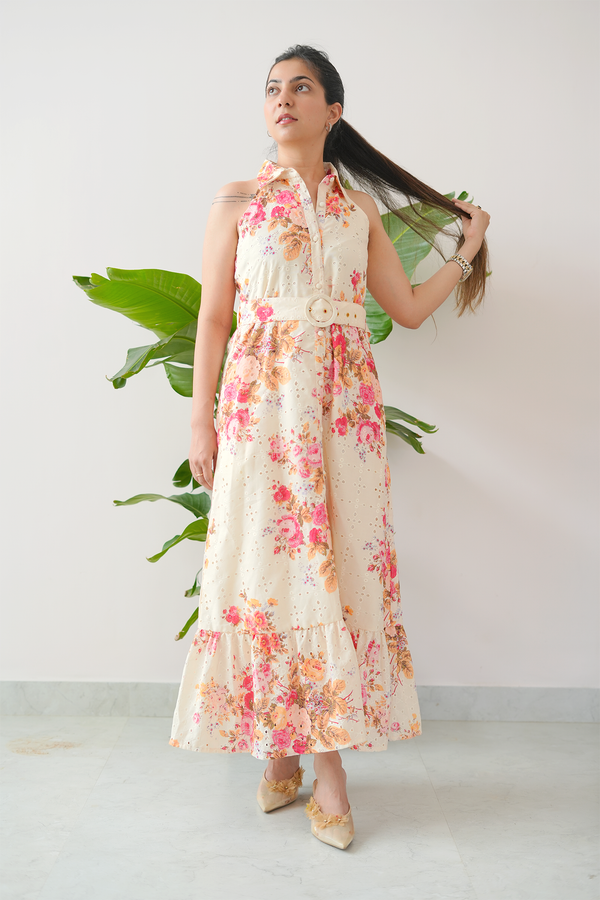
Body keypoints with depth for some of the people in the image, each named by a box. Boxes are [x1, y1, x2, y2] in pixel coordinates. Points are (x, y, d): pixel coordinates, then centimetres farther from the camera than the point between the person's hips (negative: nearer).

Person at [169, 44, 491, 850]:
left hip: (344, 404, 2)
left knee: (341, 558, -2)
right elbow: (213, 318, 4)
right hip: (261, 400, -1)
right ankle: (279, 748, 13)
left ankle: (327, 755, 7)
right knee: (264, 559, -1)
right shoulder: (236, 202, 7)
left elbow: (408, 308, 15)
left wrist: (468, 250, 19)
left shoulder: (361, 209, 13)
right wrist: (202, 421, -1)